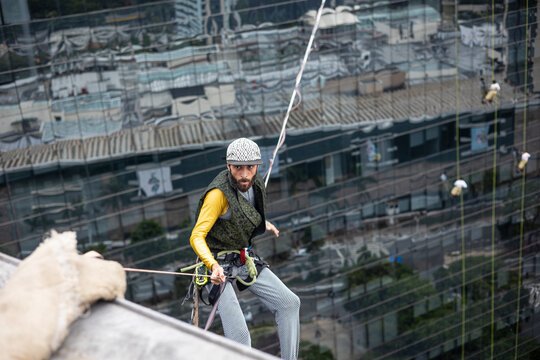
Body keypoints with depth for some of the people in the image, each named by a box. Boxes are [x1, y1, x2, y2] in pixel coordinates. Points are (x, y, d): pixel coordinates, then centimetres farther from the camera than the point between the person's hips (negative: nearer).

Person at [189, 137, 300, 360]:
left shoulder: (255, 184, -2)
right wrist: (214, 266, -46)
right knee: (238, 335, -15)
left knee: (289, 303, 3)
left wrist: (263, 223, 30)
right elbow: (196, 238, -31)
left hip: (246, 260, 8)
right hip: (218, 265, -7)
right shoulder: (219, 193, -26)